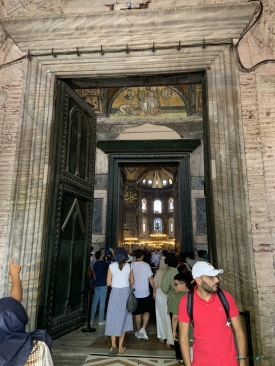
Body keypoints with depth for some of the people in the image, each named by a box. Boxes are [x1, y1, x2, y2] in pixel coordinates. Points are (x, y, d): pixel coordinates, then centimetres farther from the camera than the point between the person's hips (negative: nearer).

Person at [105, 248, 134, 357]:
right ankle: (120, 347, 20)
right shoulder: (129, 266, -1)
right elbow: (132, 282, 6)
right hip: (125, 292, 2)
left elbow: (108, 283, -4)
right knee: (123, 318, 13)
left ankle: (113, 345, 1)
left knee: (113, 318, 9)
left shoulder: (111, 266, -5)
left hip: (115, 292, -1)